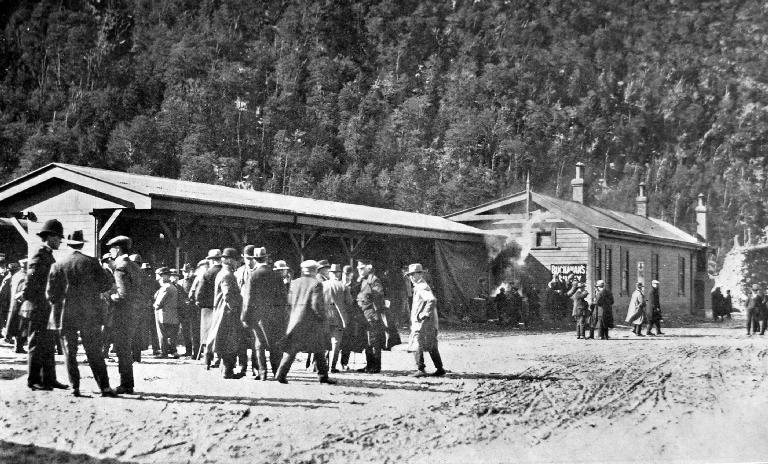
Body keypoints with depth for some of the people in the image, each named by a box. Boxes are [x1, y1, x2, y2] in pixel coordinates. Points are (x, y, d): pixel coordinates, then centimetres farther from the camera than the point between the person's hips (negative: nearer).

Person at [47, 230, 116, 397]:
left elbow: (50, 293, 0)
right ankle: (104, 387, -1)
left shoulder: (58, 266, -1)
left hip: (65, 315, 0)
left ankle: (75, 387, 3)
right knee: (94, 353, 4)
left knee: (70, 353, 7)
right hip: (90, 315, 0)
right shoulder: (92, 262, -3)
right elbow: (106, 284, -2)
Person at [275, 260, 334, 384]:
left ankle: (281, 374, -1)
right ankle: (322, 375, 10)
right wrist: (322, 317, -4)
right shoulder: (316, 284, -9)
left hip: (295, 319, 5)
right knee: (319, 349, 8)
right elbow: (316, 304, -16)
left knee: (291, 348, 7)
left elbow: (290, 300, 10)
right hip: (311, 321, -4)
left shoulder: (294, 283, 7)